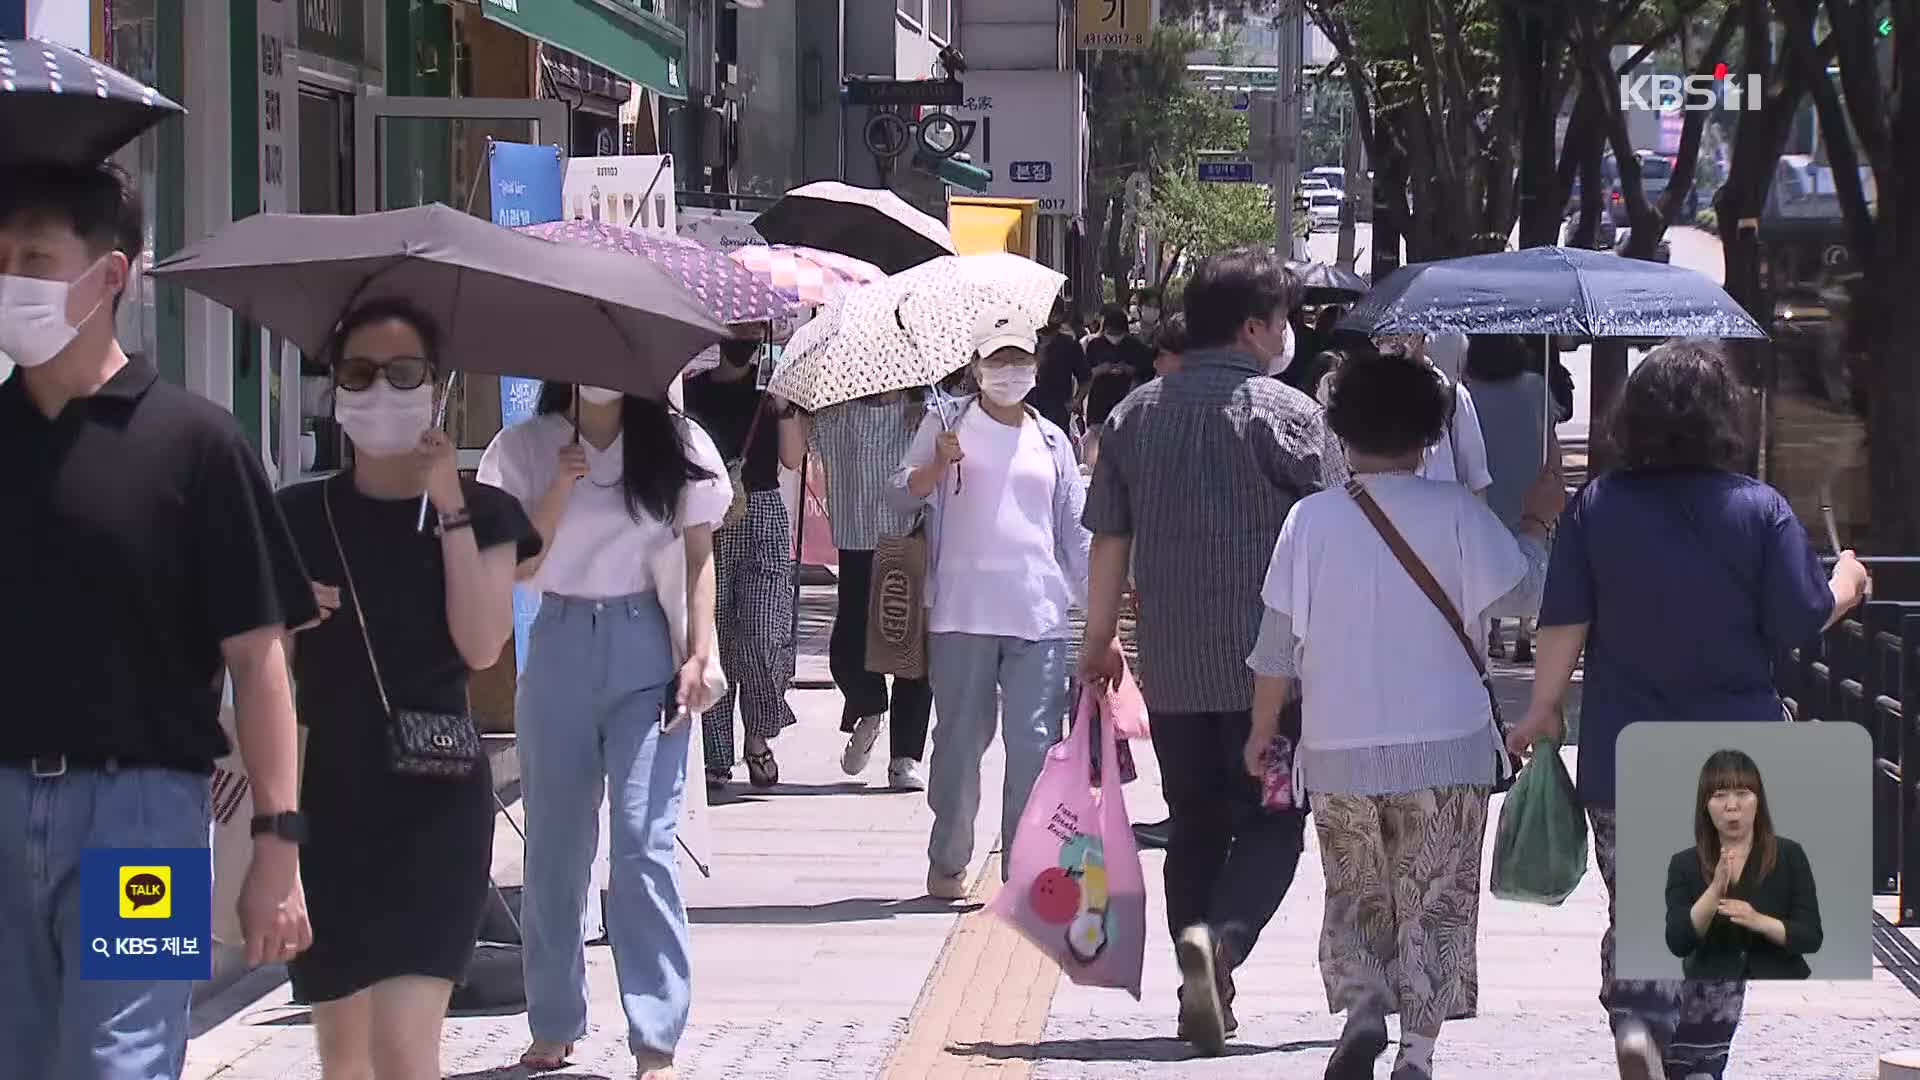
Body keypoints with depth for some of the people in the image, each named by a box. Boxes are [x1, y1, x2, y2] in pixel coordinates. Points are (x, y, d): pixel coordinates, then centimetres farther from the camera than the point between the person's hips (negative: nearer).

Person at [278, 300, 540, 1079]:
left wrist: (450, 509, -14)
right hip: (324, 798, 3)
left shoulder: (481, 512, 2)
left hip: (436, 800, -3)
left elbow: (481, 646, -13)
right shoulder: (300, 517, 6)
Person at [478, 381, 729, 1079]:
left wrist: (698, 655, -4)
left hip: (644, 647, -2)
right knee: (555, 842, 8)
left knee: (645, 839, -10)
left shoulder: (677, 445, 0)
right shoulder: (526, 448, 2)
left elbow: (699, 556, 4)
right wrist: (560, 488, -13)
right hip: (560, 644, 2)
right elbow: (517, 565, -1)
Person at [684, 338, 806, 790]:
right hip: (707, 525, 0)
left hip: (764, 518, 0)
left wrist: (782, 408, -11)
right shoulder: (692, 390, 8)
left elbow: (793, 459, 0)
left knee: (762, 634, -12)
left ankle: (758, 737, 9)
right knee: (712, 637, -3)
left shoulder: (771, 387, 8)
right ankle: (716, 756, 2)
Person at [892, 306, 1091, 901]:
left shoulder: (1052, 441, 16)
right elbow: (905, 491, 0)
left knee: (1035, 742, -4)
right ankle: (948, 862, 13)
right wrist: (938, 464, -20)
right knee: (960, 739, 2)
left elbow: (1077, 530, 18)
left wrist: (1098, 606, 12)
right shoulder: (947, 424, 8)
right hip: (962, 612, -2)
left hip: (1040, 616, 2)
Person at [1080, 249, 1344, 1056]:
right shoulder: (1286, 413, -8)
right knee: (1272, 822, 3)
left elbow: (1108, 541, 10)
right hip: (1268, 666, -5)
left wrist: (1099, 641, 19)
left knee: (1195, 827, 14)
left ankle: (1204, 996, 13)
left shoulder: (1135, 414, 7)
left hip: (1170, 668, 5)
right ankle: (1219, 937, -22)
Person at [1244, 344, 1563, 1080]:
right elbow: (1519, 592, -3)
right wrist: (1536, 522, 13)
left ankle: (1361, 1004, -9)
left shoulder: (1312, 519, -3)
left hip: (1340, 751, 1)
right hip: (1447, 747, -1)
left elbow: (1279, 640, 0)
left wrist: (1263, 732, 10)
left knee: (1354, 896, 15)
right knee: (1435, 903, 8)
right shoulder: (1455, 512, -6)